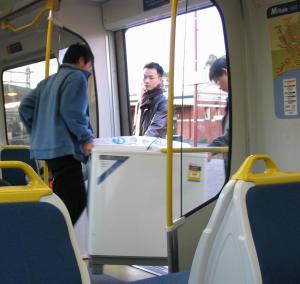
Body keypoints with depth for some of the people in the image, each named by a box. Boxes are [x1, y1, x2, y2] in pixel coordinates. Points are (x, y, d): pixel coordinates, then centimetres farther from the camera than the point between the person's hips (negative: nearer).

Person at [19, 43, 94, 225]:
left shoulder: (48, 81, 22)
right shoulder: (77, 77, -4)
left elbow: (25, 107, 18)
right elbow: (72, 111, -17)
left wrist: (39, 132, 21)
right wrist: (86, 138, -10)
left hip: (45, 147, 10)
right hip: (64, 148, -9)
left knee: (63, 200, 16)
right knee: (75, 203, -11)